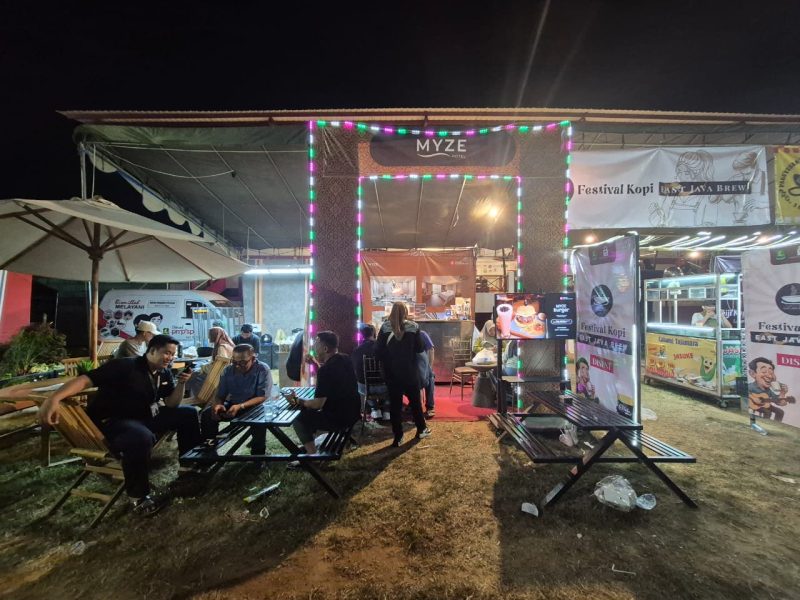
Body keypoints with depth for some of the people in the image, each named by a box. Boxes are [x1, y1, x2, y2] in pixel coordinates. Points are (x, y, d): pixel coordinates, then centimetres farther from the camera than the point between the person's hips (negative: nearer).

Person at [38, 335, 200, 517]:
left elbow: (172, 404, 6)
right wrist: (54, 399, -42)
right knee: (141, 437, -41)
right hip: (112, 421, -8)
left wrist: (181, 384, -12)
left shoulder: (164, 373, 6)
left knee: (188, 413, 2)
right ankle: (139, 497, -19)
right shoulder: (125, 366, -18)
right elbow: (85, 380, -25)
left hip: (145, 417, 8)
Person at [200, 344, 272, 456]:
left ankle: (258, 454, -18)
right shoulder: (228, 370, -4)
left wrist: (240, 406, -36)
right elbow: (220, 396, 0)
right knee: (206, 414, -15)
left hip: (255, 407, -4)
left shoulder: (263, 370, -18)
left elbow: (263, 397, -22)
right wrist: (217, 405, -26)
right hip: (232, 405, 5)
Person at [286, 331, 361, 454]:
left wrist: (297, 401, -7)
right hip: (352, 412, 9)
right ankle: (309, 444, 35)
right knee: (308, 410, 26)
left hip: (339, 418, -9)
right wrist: (316, 364, 8)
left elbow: (318, 404, -22)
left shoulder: (326, 369, -26)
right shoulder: (345, 360, 0)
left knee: (298, 420, 9)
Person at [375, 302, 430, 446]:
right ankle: (421, 429, 31)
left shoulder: (385, 327, -5)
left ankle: (398, 436, 14)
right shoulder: (413, 327, -7)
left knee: (395, 403, 8)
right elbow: (420, 349, -3)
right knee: (415, 400, 17)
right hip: (410, 371, 0)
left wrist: (386, 360, 9)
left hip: (391, 372, 0)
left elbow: (378, 351, -7)